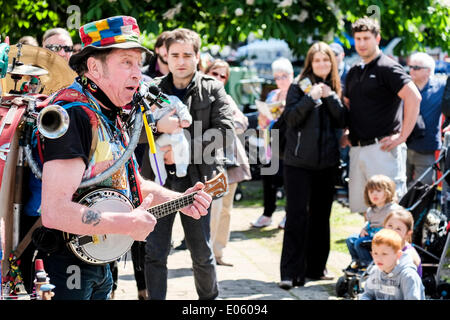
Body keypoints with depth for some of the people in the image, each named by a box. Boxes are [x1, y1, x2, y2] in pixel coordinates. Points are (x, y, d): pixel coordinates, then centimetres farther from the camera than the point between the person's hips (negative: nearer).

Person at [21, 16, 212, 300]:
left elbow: (133, 184, 23)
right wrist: (129, 224, -21)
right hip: (64, 265, -9)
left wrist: (179, 200, 5)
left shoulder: (110, 116, 11)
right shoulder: (74, 114, -21)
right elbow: (54, 212, -31)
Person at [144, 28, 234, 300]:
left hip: (196, 178, -1)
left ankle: (210, 297, 30)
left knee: (202, 252, 9)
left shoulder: (213, 89, 3)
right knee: (155, 253, 0)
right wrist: (157, 125, -21)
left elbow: (226, 131, -8)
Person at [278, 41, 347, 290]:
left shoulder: (335, 89, 11)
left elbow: (342, 120, 1)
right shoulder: (299, 86, -1)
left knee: (321, 215, 10)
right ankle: (290, 273, -9)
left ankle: (316, 267, 20)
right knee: (297, 214, -8)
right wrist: (311, 98, -20)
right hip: (299, 160, -4)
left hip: (326, 161, 4)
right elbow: (291, 118, -11)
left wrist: (330, 97, -10)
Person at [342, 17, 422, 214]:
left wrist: (402, 136, -19)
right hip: (357, 149, 8)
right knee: (360, 205, 9)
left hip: (382, 148, -8)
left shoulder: (387, 68, -6)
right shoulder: (353, 73, 18)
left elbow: (414, 97, -18)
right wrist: (346, 134, 16)